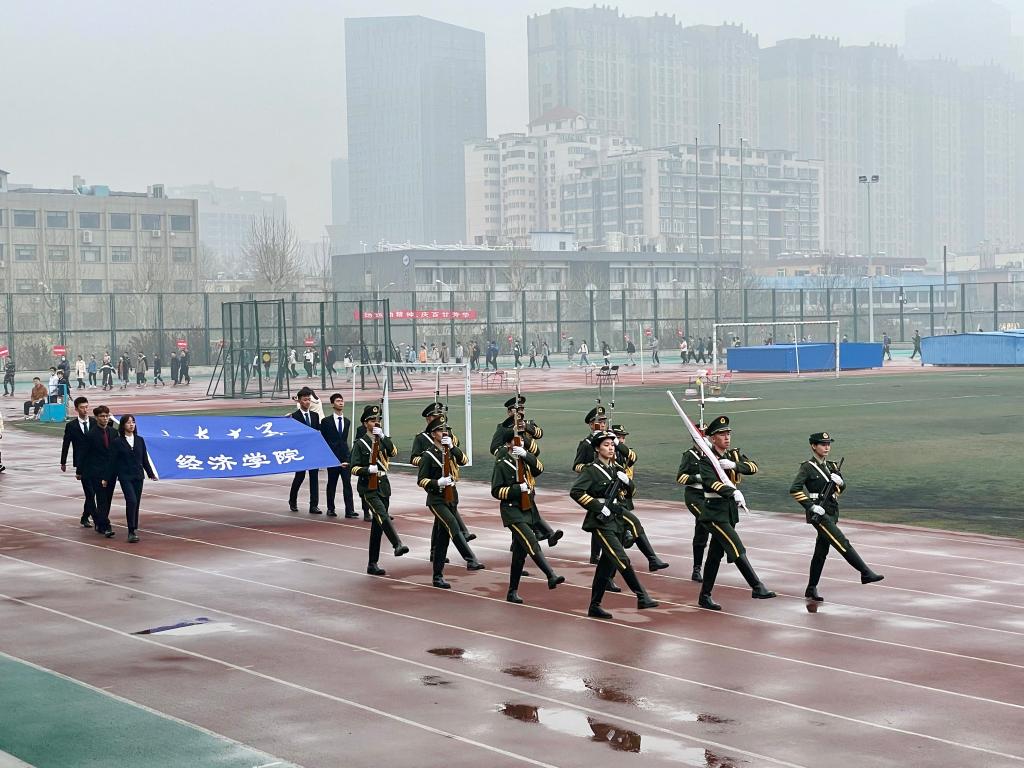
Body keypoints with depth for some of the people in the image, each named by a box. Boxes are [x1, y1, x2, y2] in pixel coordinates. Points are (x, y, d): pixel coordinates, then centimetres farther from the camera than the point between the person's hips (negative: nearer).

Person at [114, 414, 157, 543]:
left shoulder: (140, 440, 7)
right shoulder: (118, 442, -3)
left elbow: (144, 459, 12)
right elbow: (115, 461, -4)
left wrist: (151, 474, 12)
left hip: (138, 476, 4)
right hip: (125, 477, -4)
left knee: (136, 503, 6)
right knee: (131, 501, -16)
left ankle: (134, 529, 16)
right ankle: (131, 532, -15)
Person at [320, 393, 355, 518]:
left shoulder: (347, 421, 13)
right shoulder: (326, 422, 1)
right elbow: (323, 440, 2)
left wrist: (347, 457, 10)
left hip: (345, 457, 2)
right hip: (332, 457, -2)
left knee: (347, 484, -5)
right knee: (332, 484, 6)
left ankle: (349, 510, -8)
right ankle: (330, 509, 17)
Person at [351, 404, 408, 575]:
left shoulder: (383, 441, 11)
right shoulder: (360, 444, -1)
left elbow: (394, 452, -10)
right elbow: (354, 468, -6)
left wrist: (382, 436, -18)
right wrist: (368, 469, -24)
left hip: (384, 487, 5)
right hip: (368, 488, -5)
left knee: (378, 526, 8)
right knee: (383, 516, -28)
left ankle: (372, 564, 14)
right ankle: (398, 545, -43)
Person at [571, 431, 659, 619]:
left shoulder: (617, 469, 13)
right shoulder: (591, 470, -7)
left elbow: (631, 492, 21)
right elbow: (576, 492, -18)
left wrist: (627, 481, -1)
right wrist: (599, 506, -19)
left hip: (618, 521, 7)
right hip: (602, 523, -7)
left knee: (607, 565, 9)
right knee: (622, 560, -17)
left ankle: (595, 606, 16)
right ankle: (642, 597, -17)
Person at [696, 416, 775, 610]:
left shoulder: (734, 455, 10)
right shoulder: (705, 460, -12)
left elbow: (753, 467, -5)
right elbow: (712, 482, -28)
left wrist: (734, 465, -23)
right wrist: (734, 492, -42)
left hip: (730, 511, 7)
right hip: (715, 512, -7)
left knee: (716, 554, 12)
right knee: (737, 549, -15)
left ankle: (705, 597, 20)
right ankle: (757, 588, -16)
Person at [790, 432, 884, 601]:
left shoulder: (831, 466, 15)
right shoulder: (807, 467, -8)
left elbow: (842, 486, 17)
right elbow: (794, 489, -17)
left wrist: (839, 481, -6)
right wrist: (811, 506, -21)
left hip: (832, 512, 8)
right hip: (818, 513, -8)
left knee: (821, 552, 10)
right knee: (842, 543, -14)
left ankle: (811, 589, 16)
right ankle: (866, 573, -14)